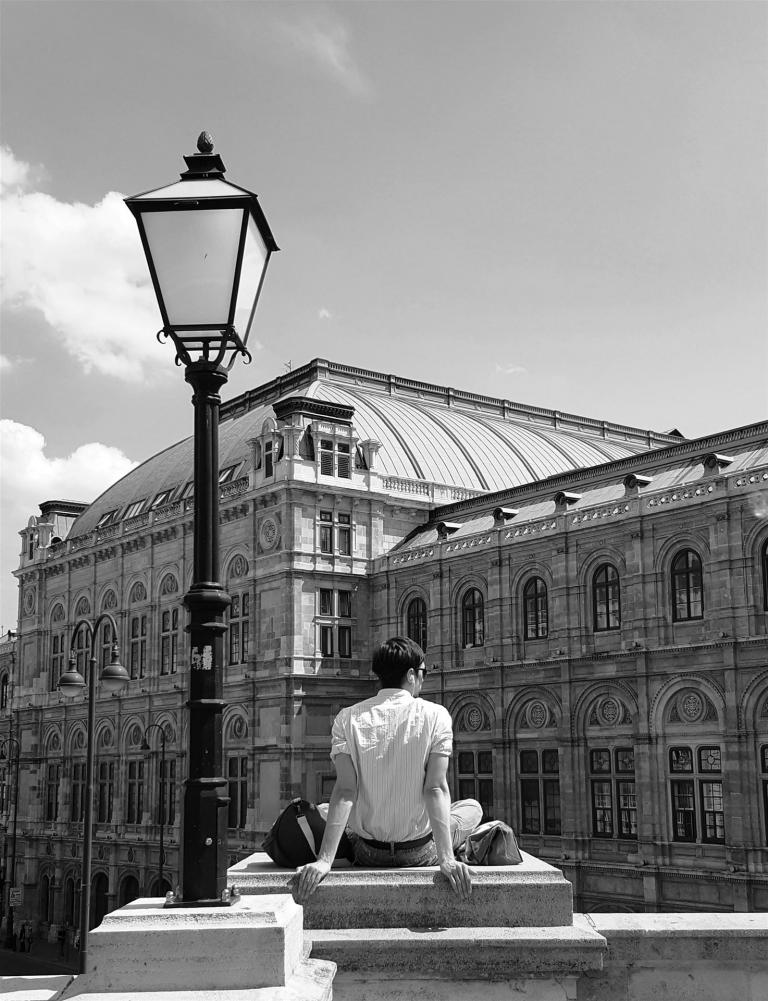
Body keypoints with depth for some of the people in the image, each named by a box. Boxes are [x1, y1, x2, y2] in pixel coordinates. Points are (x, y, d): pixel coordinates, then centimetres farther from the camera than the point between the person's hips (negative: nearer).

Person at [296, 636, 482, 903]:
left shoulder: (348, 718, -6)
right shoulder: (435, 715, -10)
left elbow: (345, 790, -17)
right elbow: (435, 788, -19)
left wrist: (324, 860, -22)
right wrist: (446, 858, -23)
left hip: (367, 853, 3)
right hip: (420, 855, -3)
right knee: (472, 806, 26)